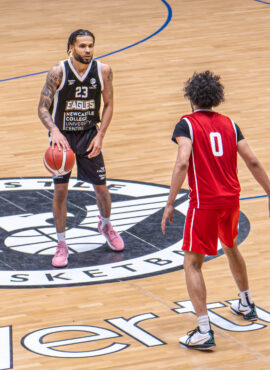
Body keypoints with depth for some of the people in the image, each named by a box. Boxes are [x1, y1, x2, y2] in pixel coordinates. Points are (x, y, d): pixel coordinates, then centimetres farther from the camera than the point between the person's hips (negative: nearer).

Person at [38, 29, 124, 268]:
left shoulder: (103, 71, -11)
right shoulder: (58, 72, -19)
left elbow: (108, 104, 0)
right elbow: (43, 108, -16)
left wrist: (100, 135, -10)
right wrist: (54, 132, -34)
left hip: (89, 135, 2)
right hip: (62, 136, -2)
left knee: (101, 188, 7)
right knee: (60, 190, -5)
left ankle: (106, 225, 38)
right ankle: (62, 245, 9)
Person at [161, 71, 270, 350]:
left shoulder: (187, 124, -6)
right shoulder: (228, 124, 9)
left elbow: (182, 162, -20)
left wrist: (170, 204, -19)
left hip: (204, 202, -6)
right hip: (231, 199, 6)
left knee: (192, 263, -1)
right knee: (230, 246, 31)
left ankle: (204, 332, -12)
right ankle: (246, 304, 47)